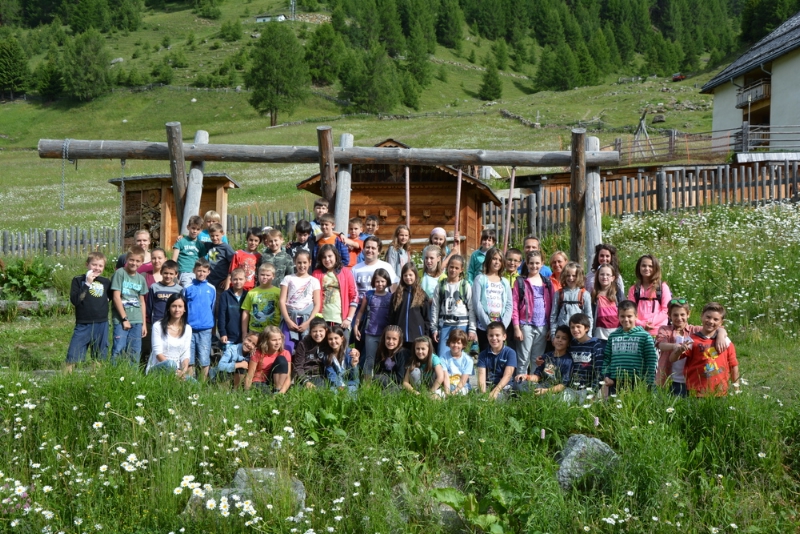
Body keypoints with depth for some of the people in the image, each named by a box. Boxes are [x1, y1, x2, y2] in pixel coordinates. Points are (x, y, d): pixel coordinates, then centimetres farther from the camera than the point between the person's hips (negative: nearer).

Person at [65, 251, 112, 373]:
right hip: (83, 324, -3)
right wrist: (87, 284, -16)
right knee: (73, 356, -5)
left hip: (102, 325, 3)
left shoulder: (106, 282, 8)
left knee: (100, 356, 10)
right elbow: (74, 300, -13)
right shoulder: (78, 280, 0)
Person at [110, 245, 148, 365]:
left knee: (135, 352, 7)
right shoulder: (120, 273, -4)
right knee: (119, 349, -9)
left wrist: (144, 323, 13)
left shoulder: (141, 278, 12)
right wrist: (124, 318, -10)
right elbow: (116, 297, -8)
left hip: (137, 320, 5)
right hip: (121, 320, -5)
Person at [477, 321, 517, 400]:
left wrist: (496, 391, -25)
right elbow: (482, 375, -3)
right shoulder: (483, 354, 9)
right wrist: (483, 392, -22)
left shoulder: (510, 353, 1)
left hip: (503, 388, -2)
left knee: (498, 396, -35)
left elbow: (507, 375, -10)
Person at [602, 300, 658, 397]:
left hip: (637, 382, -3)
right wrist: (606, 376, -1)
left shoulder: (644, 336, -1)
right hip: (615, 382, 3)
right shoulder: (613, 336, 10)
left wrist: (648, 382, -7)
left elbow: (651, 360, -3)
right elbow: (607, 358, 10)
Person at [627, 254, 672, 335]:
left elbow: (666, 309, 0)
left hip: (658, 331, -2)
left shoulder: (663, 287, 7)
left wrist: (652, 322, -12)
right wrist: (642, 324, -12)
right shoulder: (634, 289, 12)